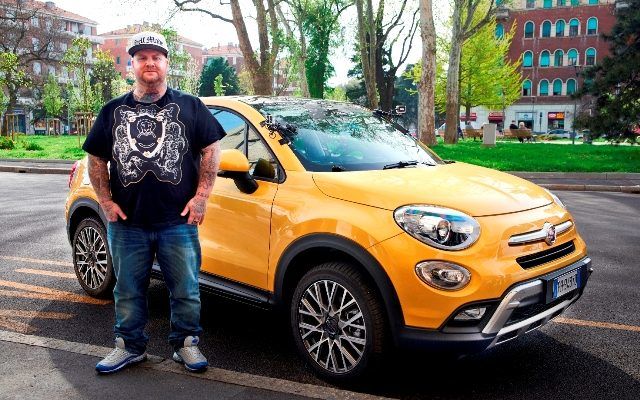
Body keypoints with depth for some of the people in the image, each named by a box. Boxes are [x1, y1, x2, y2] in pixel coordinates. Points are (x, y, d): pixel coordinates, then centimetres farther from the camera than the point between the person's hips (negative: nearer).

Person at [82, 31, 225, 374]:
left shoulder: (189, 106, 5)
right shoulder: (113, 111, 10)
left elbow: (211, 149, 3)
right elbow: (96, 159, 14)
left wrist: (201, 196, -5)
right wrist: (105, 201, 3)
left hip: (178, 221, -2)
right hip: (126, 222, 2)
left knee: (185, 289, 6)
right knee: (128, 290, 13)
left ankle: (186, 344, 23)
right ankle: (130, 346, 29)